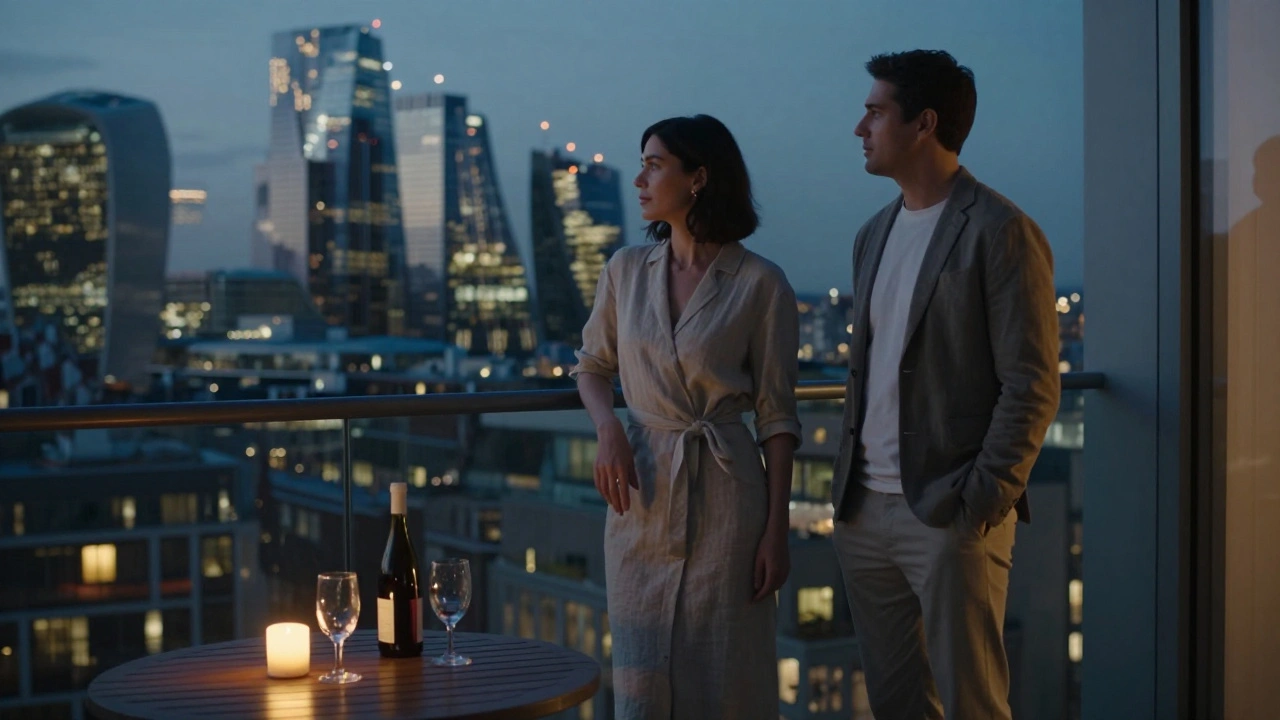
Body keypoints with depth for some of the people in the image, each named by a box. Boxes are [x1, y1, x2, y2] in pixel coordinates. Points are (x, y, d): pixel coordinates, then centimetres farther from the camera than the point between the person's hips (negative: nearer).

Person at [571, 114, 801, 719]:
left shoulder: (759, 284, -7)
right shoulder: (626, 269, 5)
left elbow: (776, 416, -5)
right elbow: (592, 365, 17)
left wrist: (776, 529, -7)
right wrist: (607, 431, -4)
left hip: (724, 493, -4)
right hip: (641, 492, 4)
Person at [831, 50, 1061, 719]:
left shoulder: (1001, 232, -9)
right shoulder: (874, 234, 14)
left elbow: (1032, 386, -12)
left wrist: (985, 500, -16)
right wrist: (847, 489, 13)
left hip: (952, 515, -7)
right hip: (865, 512, 7)